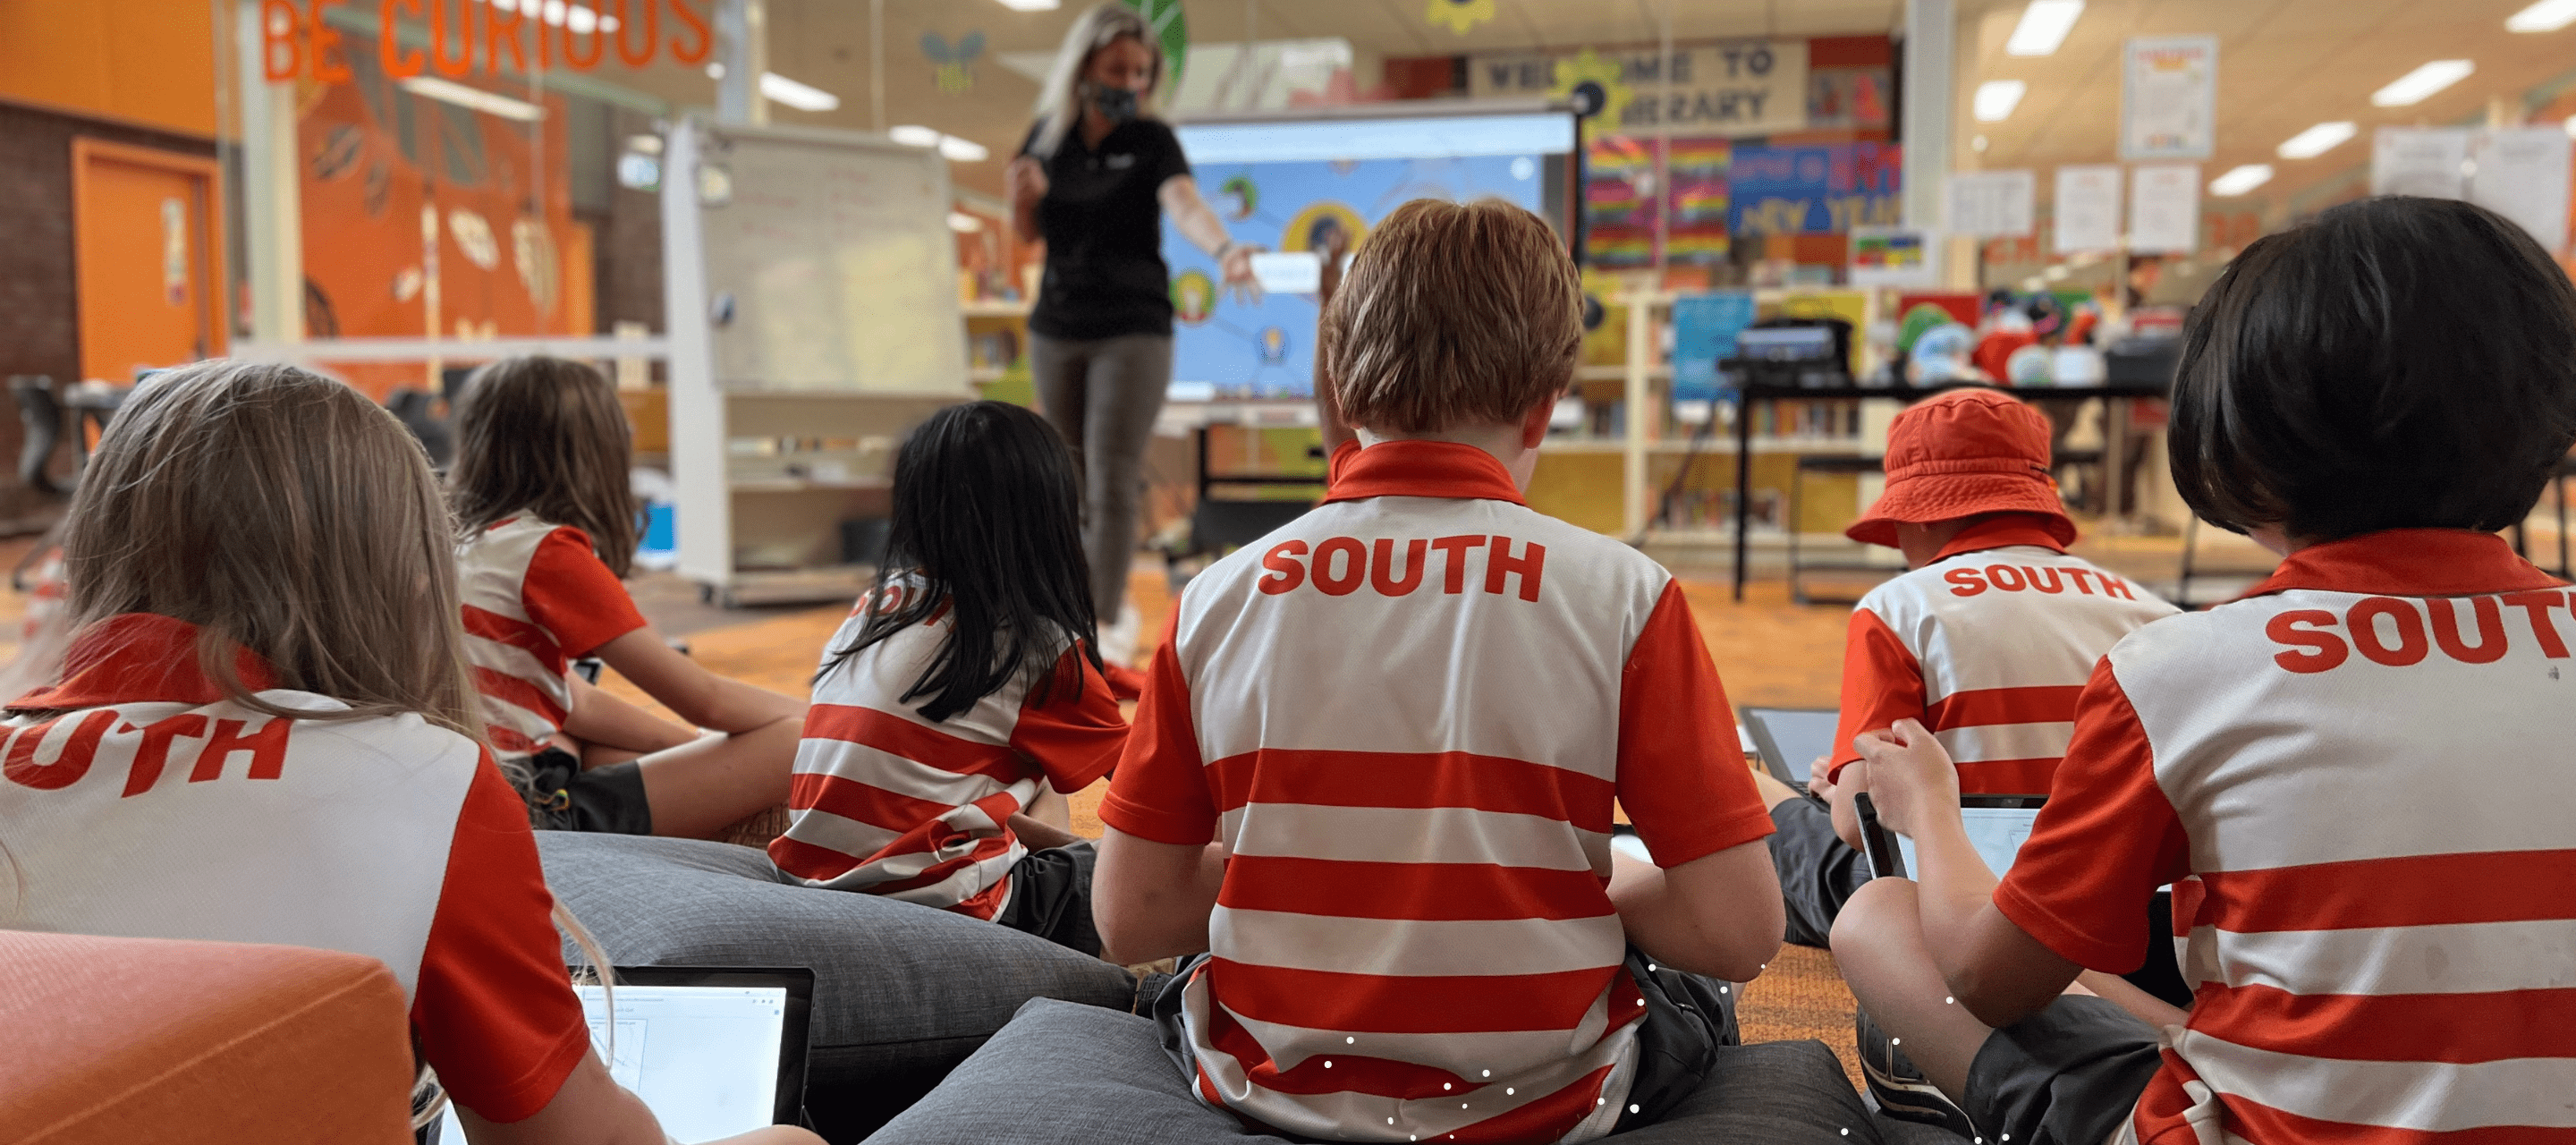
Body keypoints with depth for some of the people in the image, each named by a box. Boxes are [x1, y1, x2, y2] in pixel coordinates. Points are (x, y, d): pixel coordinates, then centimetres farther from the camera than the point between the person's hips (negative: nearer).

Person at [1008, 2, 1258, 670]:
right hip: (1057, 329, 5)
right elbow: (1027, 235, 13)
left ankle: (1104, 626, -8)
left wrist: (1223, 249, -48)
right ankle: (1106, 601, 27)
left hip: (1133, 330, -5)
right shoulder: (1049, 134, 5)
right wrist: (1023, 194, -11)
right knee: (1073, 482, 12)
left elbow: (1183, 201, -27)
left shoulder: (1151, 140, -7)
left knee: (1112, 481, -10)